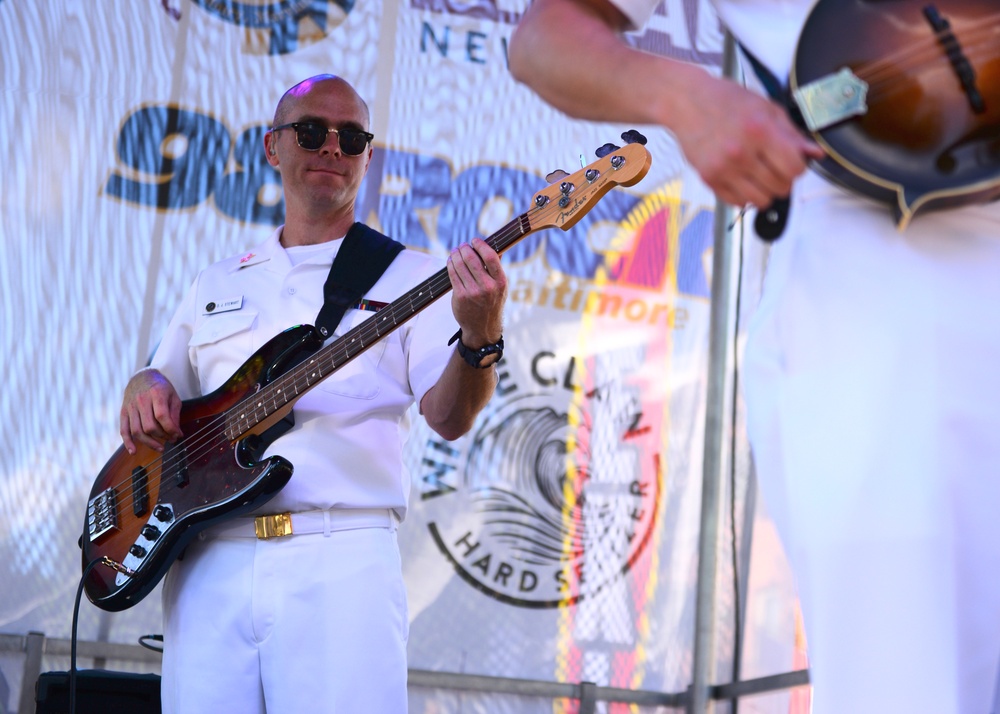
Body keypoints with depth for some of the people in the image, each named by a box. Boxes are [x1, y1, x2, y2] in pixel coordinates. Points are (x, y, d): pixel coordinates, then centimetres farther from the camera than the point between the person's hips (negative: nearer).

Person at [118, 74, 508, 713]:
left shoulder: (408, 276, 10)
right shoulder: (218, 283, 22)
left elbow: (449, 417, -2)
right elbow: (161, 381, 28)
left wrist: (480, 339, -22)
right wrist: (145, 390, 4)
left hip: (341, 560, -3)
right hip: (209, 564, 3)